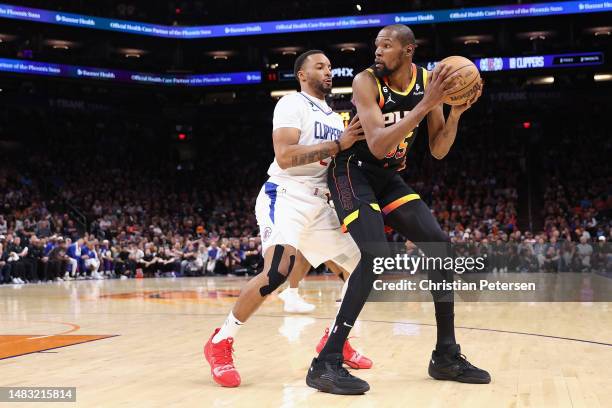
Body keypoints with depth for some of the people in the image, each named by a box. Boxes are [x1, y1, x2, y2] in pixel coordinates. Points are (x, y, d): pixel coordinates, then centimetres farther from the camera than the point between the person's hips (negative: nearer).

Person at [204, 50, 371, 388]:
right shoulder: (293, 104, -6)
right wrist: (337, 145, -21)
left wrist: (357, 144, 8)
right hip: (286, 196, -9)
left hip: (320, 203, 9)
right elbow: (284, 157, -20)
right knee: (279, 269, -30)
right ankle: (220, 343, -16)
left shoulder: (335, 118, 20)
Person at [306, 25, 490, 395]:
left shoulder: (428, 81, -3)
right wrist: (425, 104, -34)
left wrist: (456, 113, -15)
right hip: (353, 172, -6)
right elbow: (378, 146, -31)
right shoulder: (366, 82, -19)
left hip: (389, 177, 7)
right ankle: (326, 364, -22)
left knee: (440, 245, -2)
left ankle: (447, 356, 9)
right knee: (377, 255, -26)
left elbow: (438, 151, 2)